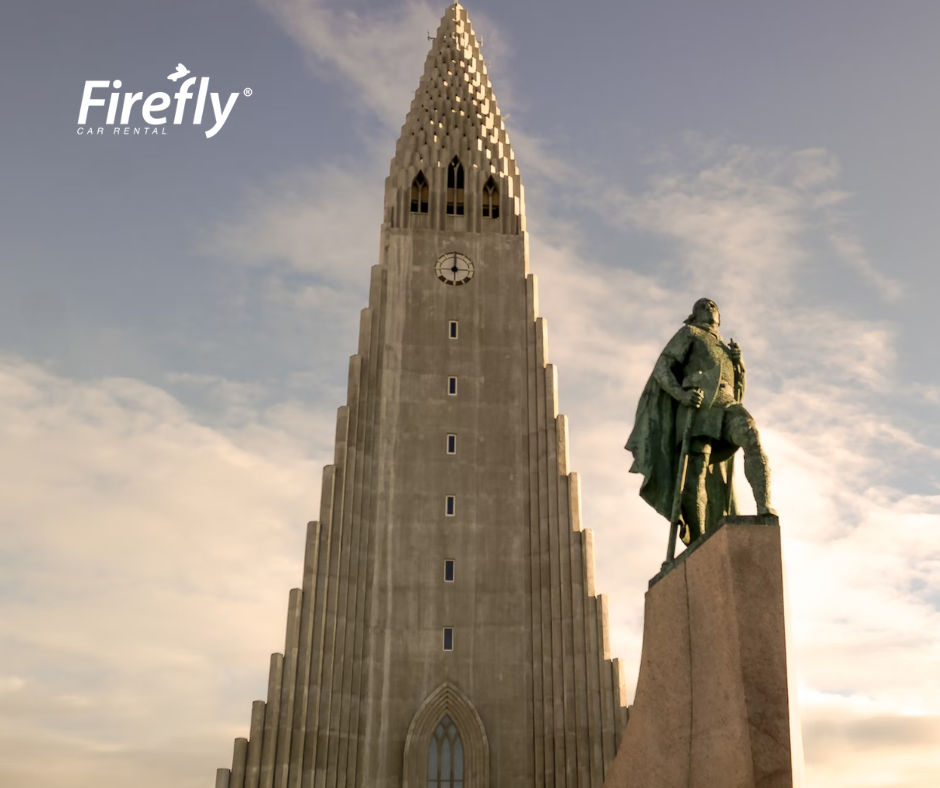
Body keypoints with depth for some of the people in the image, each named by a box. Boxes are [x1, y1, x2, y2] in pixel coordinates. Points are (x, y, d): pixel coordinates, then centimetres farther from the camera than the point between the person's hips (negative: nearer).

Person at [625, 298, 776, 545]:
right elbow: (661, 370, 6)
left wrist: (739, 362, 8)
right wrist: (681, 394, -14)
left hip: (725, 406, 4)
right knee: (696, 474, -18)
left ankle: (764, 510, -40)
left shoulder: (726, 349, 37)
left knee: (751, 438, -29)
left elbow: (738, 391, 27)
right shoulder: (688, 334, 21)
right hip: (696, 407, -4)